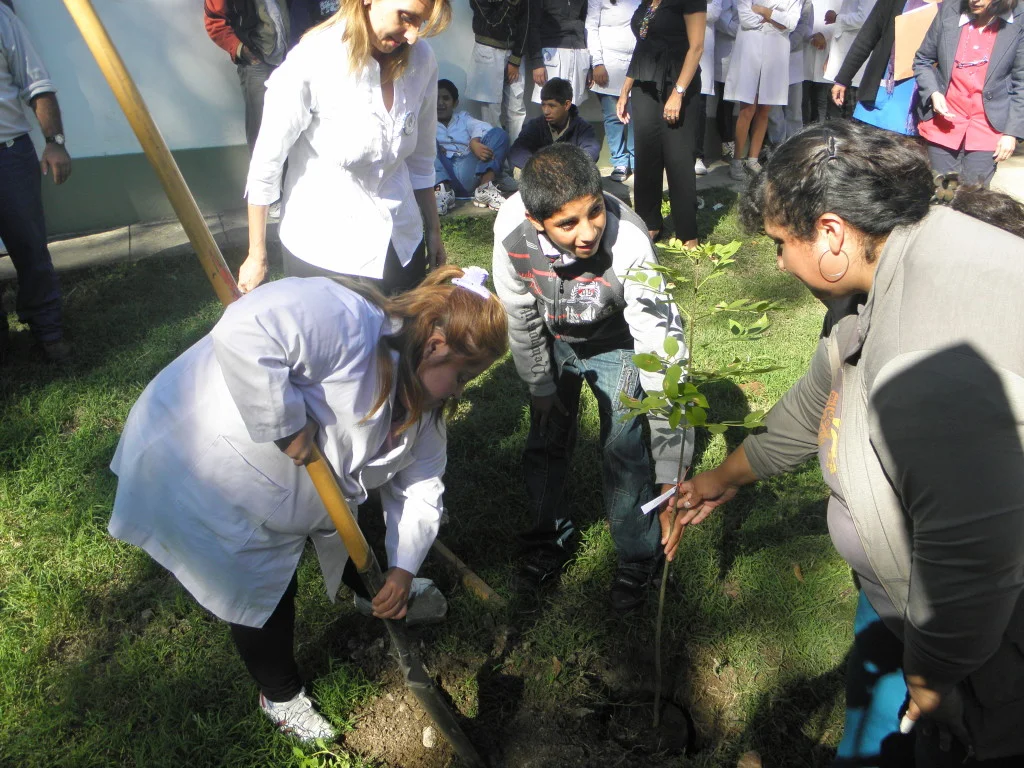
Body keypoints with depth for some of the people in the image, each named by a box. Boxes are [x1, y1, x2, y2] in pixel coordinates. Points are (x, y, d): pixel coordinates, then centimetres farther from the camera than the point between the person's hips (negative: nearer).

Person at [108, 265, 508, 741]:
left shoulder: (421, 399, -3)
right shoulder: (349, 323, -34)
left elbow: (419, 487, 0)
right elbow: (244, 332, -48)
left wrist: (403, 568, -9)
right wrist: (286, 425, -39)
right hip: (199, 475, -8)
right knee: (263, 595, 7)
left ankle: (378, 594, 56)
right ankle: (280, 695, 35)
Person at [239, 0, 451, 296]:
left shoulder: (421, 60, -5)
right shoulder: (311, 62, -17)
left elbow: (421, 158, 7)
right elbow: (266, 163, -10)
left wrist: (434, 231, 13)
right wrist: (257, 256, -4)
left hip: (401, 248, 4)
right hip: (324, 253, -4)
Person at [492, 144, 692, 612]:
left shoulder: (629, 243, -42)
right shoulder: (511, 229, -32)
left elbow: (660, 349, -43)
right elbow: (520, 314, -12)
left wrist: (670, 471, -47)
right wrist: (541, 387, -2)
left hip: (615, 346, -3)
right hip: (553, 340, 3)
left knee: (624, 453, -3)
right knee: (545, 443, 13)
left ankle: (637, 556, 24)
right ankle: (551, 535, 41)